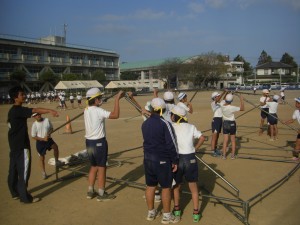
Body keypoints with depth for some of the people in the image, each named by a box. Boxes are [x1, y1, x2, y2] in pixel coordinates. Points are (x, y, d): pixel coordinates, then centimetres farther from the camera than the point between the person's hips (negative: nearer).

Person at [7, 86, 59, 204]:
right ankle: (25, 197, 3)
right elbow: (35, 110, -34)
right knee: (23, 171, -3)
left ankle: (15, 193, 28)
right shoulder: (18, 110, -19)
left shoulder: (13, 110, 12)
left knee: (14, 169, 16)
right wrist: (50, 110, -48)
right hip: (21, 145, -10)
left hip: (14, 145, 10)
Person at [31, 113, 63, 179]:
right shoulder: (34, 124, -11)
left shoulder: (47, 120, -6)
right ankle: (43, 172, 21)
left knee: (55, 146, -20)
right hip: (40, 142, -2)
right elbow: (33, 136, -8)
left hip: (48, 139, 2)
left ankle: (57, 161, 2)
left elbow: (51, 128, 7)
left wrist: (48, 134, -14)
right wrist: (43, 139, -19)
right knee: (42, 157, 5)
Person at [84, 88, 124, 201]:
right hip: (99, 142, -8)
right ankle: (101, 194, 14)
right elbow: (115, 115, -28)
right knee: (101, 168, 4)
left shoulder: (86, 110, 5)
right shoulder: (98, 111, -20)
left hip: (89, 142, 8)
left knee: (94, 166, 20)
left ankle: (90, 191, 28)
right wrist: (117, 99, -20)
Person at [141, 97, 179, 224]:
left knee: (150, 186, 15)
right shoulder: (165, 123, -16)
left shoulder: (145, 124, 5)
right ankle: (166, 216, 17)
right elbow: (171, 144, -16)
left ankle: (151, 212, 29)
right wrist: (175, 161, -8)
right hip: (162, 160, -6)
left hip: (148, 158, 6)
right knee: (166, 187, 6)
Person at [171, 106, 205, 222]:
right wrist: (195, 148, 5)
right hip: (190, 159, 1)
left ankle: (177, 210, 33)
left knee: (176, 186, 21)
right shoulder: (191, 127, 1)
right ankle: (196, 213, 20)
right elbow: (202, 138, -5)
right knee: (194, 188, 14)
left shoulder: (171, 127, -5)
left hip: (176, 159, -1)